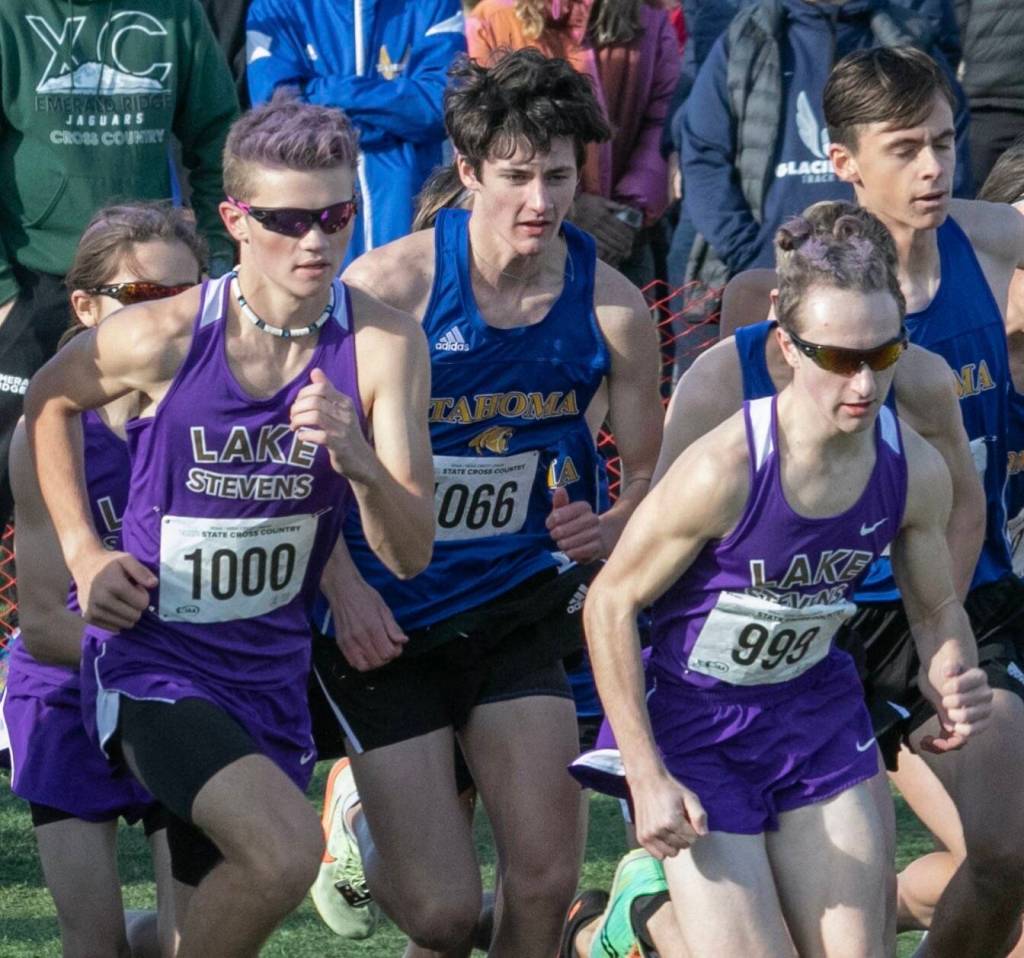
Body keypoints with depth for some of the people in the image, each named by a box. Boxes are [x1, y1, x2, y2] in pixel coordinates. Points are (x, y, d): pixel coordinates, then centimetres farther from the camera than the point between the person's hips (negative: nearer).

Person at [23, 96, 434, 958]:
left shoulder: (384, 346, -11)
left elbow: (410, 554, -13)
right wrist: (83, 553, 1)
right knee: (286, 849, -27)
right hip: (153, 662, -4)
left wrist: (359, 460, -32)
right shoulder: (163, 338, -15)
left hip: (272, 669, 4)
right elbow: (48, 400, 8)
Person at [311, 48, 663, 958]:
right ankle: (372, 820, 31)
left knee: (545, 878, -9)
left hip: (519, 606, 3)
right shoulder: (388, 287, -17)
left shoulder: (611, 307, -8)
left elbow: (651, 470, 5)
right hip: (385, 621, -3)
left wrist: (608, 531, -17)